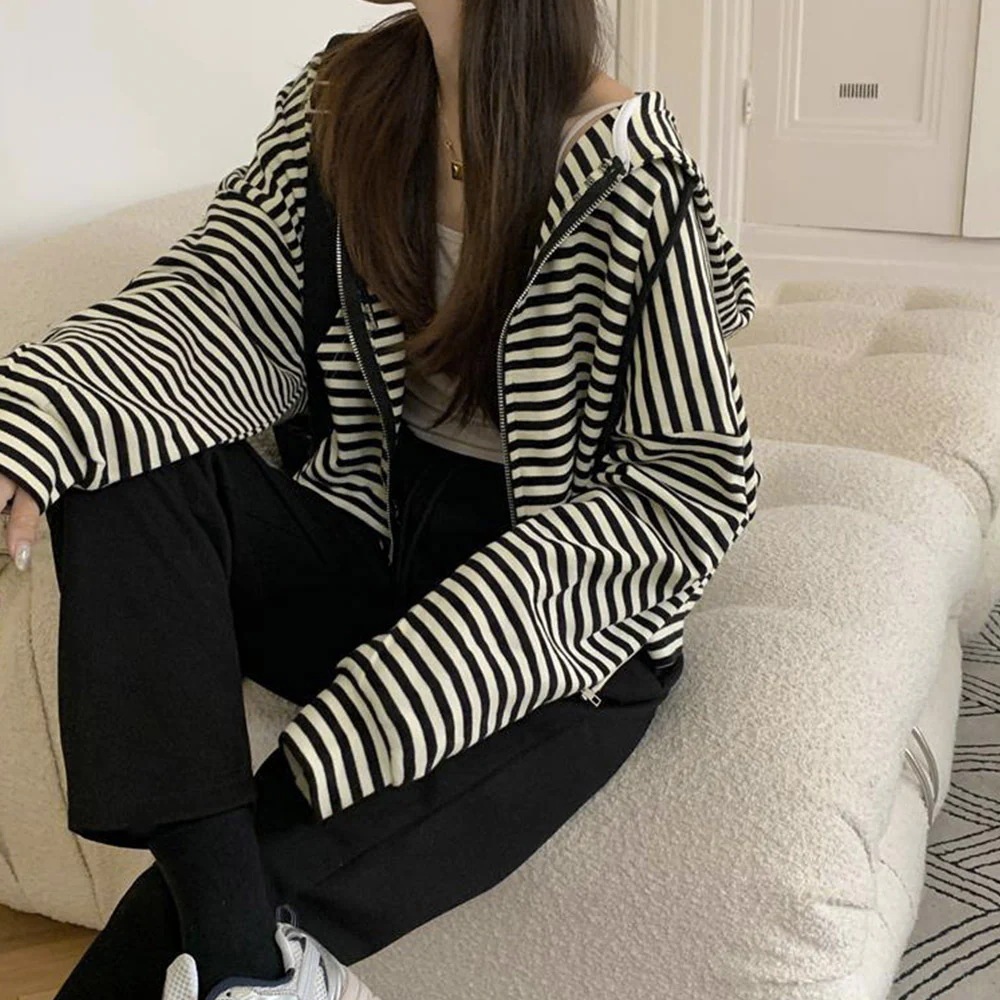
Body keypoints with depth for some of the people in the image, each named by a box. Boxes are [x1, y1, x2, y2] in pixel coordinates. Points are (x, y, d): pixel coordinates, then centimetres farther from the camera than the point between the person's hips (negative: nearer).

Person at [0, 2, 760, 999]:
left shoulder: (628, 172, -17)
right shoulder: (346, 91, 2)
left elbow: (702, 477, -16)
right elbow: (224, 293, -6)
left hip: (559, 630, -6)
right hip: (368, 538, 7)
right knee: (119, 459, -22)